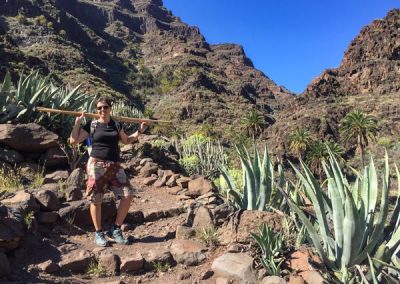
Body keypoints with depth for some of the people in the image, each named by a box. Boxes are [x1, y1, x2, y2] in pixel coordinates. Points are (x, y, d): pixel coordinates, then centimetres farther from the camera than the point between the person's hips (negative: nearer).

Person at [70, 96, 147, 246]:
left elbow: (127, 140, 26)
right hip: (96, 166, -3)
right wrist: (78, 122, 1)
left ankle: (116, 230, 9)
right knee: (96, 200, 1)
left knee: (128, 195, -6)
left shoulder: (116, 125, 11)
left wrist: (139, 131, 16)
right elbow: (73, 140, 2)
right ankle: (99, 233, 19)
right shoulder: (91, 125, 3)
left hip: (115, 166, 3)